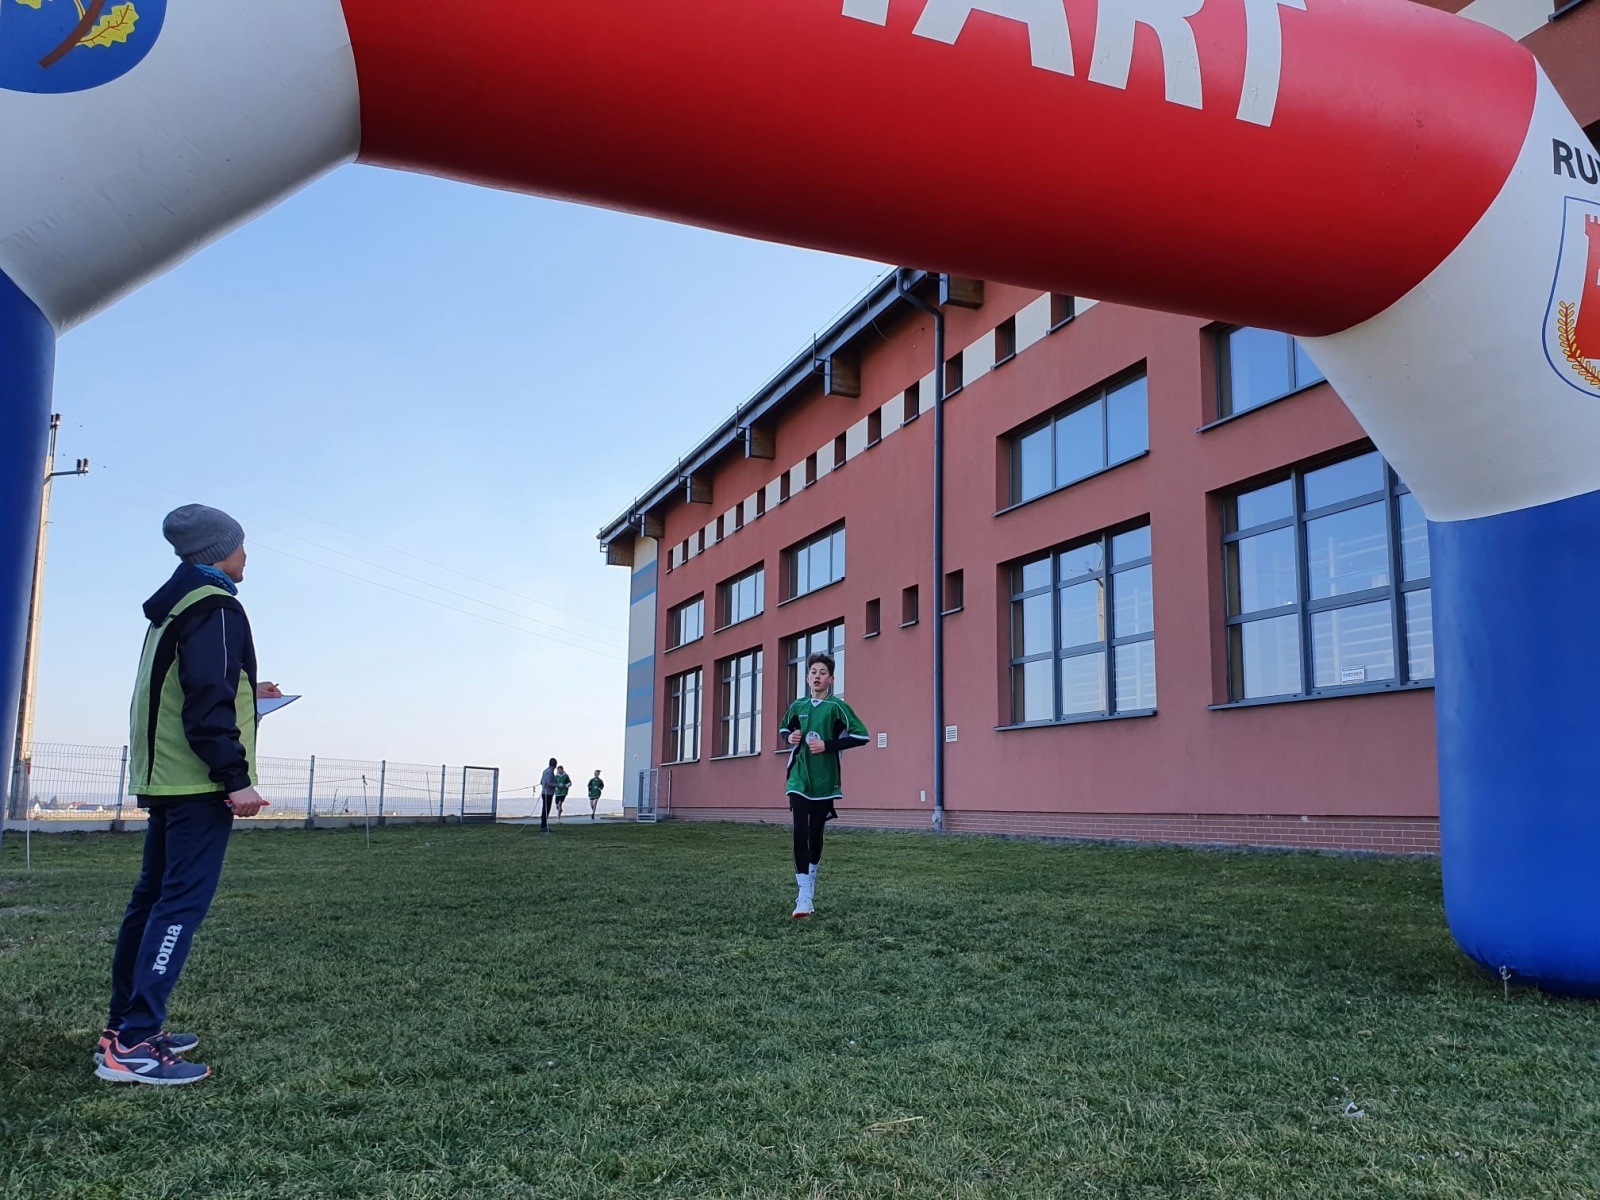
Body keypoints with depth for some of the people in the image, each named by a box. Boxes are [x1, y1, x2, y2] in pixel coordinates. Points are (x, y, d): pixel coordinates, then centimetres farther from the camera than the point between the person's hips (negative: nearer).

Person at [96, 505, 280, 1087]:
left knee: (153, 898, 13)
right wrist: (236, 777, -21)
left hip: (163, 779, 10)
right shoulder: (215, 608, -13)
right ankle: (133, 1046, -13)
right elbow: (208, 704, -21)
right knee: (183, 902, -10)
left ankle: (124, 1028, 18)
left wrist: (245, 693, 31)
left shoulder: (173, 608, 18)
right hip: (199, 783, -10)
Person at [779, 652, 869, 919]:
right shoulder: (797, 706, 5)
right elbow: (785, 728, 24)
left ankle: (810, 883, 35)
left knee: (816, 834, 9)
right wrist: (790, 738, 1)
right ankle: (805, 896, -14)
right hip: (799, 779, 1)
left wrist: (828, 745, -17)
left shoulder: (836, 707, -6)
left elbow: (861, 735, -11)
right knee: (800, 832, -13)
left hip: (824, 781, -1)